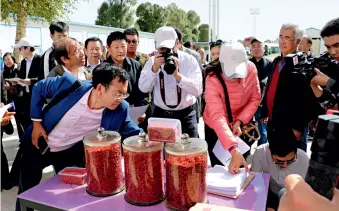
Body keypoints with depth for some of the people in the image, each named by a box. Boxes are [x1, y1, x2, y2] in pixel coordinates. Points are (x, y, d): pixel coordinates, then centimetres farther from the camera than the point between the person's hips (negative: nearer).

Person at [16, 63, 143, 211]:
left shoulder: (120, 110, -25)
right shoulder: (70, 84, -29)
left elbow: (135, 134, -13)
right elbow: (39, 88, -10)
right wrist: (36, 122, -11)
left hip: (71, 153, 1)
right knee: (26, 190, 19)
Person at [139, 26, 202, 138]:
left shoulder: (190, 60, -7)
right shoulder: (152, 61, 1)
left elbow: (198, 90, -17)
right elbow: (143, 88, -8)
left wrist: (177, 75, -27)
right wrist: (154, 68, -20)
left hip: (185, 114, -2)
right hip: (160, 113, 2)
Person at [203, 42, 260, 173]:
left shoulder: (251, 68, -21)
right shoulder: (212, 80, -32)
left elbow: (255, 99, -8)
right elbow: (217, 117, -42)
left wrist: (239, 121, -22)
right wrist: (234, 150, -53)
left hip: (240, 125, 3)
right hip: (215, 129, -3)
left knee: (242, 168, 18)